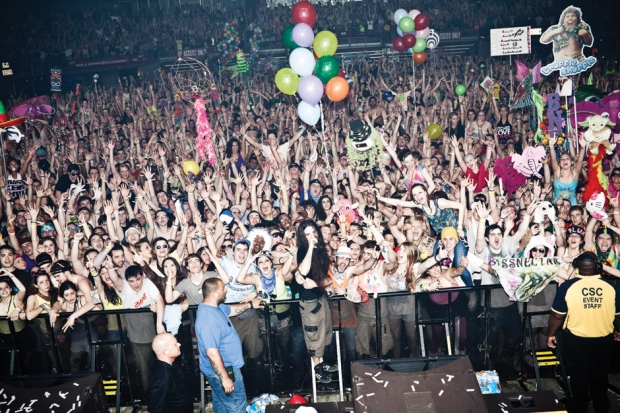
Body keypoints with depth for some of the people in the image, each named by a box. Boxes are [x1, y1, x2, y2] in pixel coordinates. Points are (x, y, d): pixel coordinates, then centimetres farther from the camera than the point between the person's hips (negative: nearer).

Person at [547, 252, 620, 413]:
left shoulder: (567, 286, -19)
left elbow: (557, 315, -13)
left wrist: (551, 334, 4)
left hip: (575, 340, -2)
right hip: (603, 340, 2)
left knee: (578, 376, 17)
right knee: (600, 375, 23)